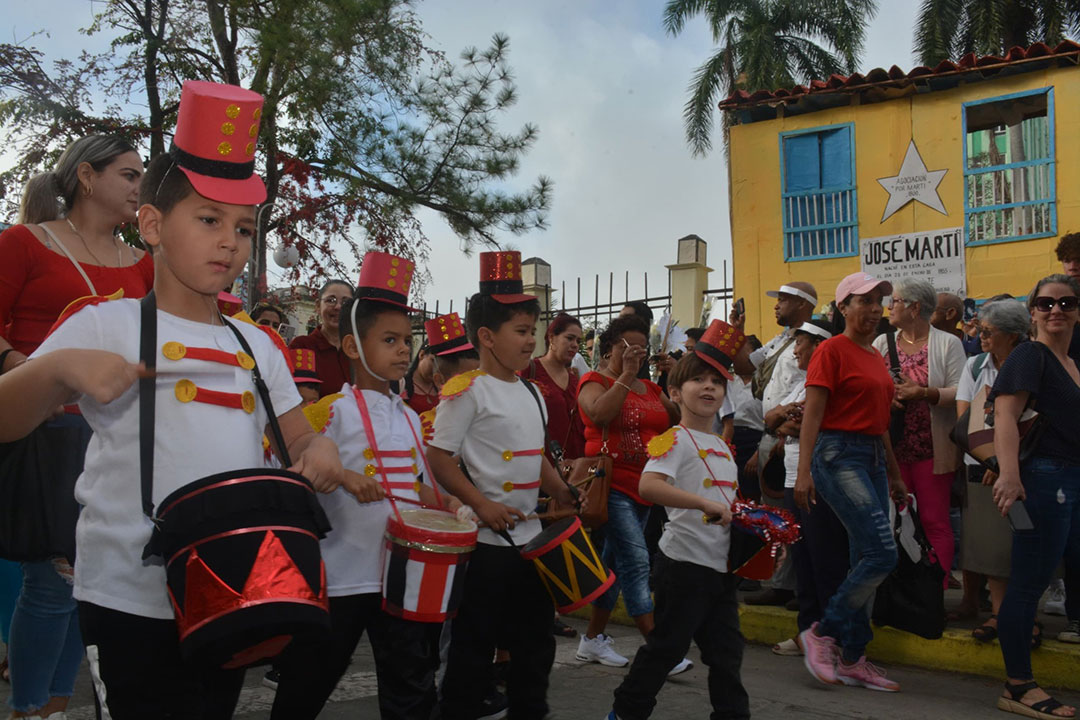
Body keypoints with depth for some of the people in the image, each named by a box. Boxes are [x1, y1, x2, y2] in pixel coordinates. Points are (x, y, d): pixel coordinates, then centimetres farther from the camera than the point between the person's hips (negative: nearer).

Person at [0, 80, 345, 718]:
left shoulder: (258, 345, 12)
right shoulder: (106, 325, -3)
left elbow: (297, 436, 18)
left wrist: (318, 448, -5)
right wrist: (56, 368, -27)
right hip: (131, 599, -5)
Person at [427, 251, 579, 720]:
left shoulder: (530, 393, 11)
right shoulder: (468, 391, -12)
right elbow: (439, 458, -15)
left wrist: (562, 493, 6)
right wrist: (482, 505, -22)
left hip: (531, 537, 8)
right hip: (486, 541, -8)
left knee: (535, 641, 17)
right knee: (474, 647, 3)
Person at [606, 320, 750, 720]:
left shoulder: (723, 447, 14)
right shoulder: (675, 439, -12)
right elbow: (649, 485, -29)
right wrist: (705, 503, -34)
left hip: (722, 565, 8)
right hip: (684, 563, -7)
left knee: (727, 650, 13)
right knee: (666, 645, 4)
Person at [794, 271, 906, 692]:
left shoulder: (875, 356, 18)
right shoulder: (832, 350, -6)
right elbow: (812, 414, -12)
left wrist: (895, 474, 23)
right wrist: (804, 472, -19)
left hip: (873, 457, 9)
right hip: (839, 454, -9)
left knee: (866, 561, 7)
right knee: (882, 554, -15)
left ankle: (852, 660, 15)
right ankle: (821, 633, 0)